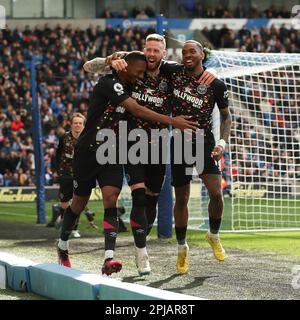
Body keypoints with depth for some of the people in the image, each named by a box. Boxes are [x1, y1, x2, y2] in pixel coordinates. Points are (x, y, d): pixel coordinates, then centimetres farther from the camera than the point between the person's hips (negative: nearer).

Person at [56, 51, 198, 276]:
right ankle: (63, 245, 33)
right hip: (88, 151, -6)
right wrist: (172, 121, -31)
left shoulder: (127, 88, 8)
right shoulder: (109, 84, -18)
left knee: (111, 197, -13)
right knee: (80, 201, 8)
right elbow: (137, 110, -27)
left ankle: (109, 258, -24)